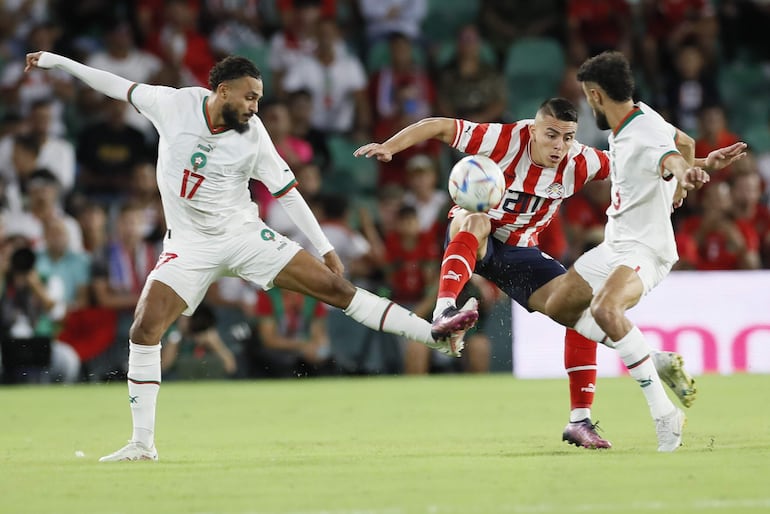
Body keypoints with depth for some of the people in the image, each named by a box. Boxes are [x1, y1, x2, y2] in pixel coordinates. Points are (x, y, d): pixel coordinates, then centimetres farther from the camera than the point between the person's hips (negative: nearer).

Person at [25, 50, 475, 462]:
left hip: (244, 233, 0)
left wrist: (325, 249, -3)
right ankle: (143, 444, -6)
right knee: (144, 329, -16)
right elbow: (122, 88, 4)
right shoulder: (175, 105, -11)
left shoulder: (252, 136, -11)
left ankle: (436, 336, -7)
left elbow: (287, 191, -3)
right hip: (190, 243, 0)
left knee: (334, 286, -10)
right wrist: (58, 61, 9)